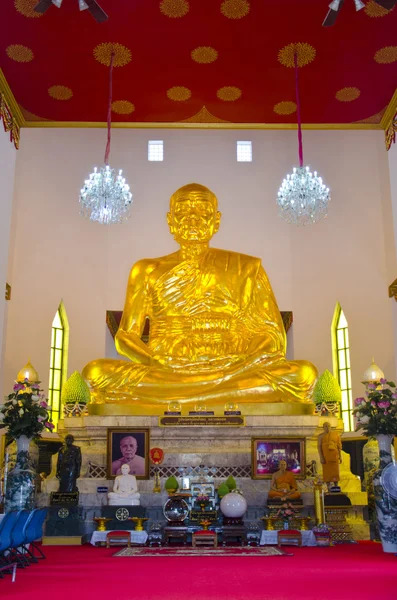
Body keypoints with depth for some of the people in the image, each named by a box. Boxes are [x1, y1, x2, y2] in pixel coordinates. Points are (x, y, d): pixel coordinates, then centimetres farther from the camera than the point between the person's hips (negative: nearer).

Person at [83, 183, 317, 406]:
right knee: (96, 372, -26)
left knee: (304, 373, -27)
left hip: (233, 374, 0)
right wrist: (156, 364, -12)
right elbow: (126, 336, 12)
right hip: (164, 375, 0)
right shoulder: (148, 271, 16)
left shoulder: (245, 268, 13)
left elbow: (273, 338, 7)